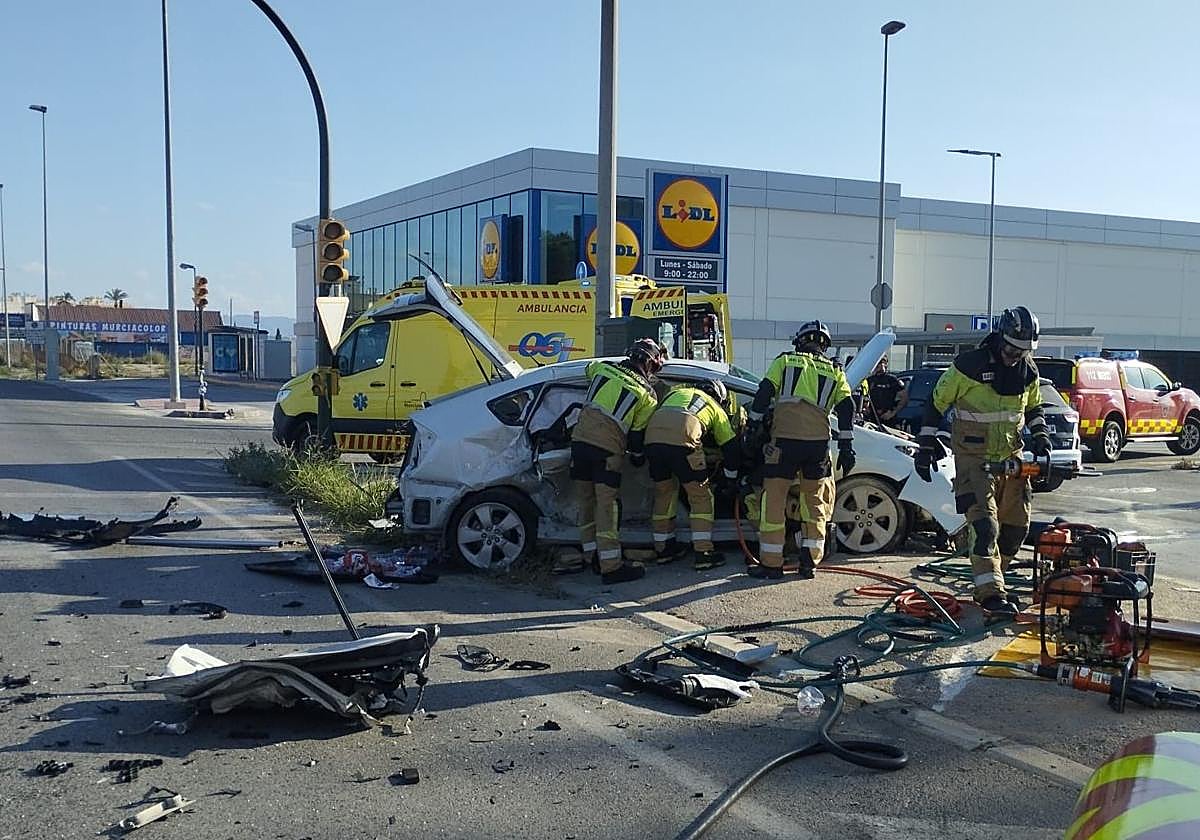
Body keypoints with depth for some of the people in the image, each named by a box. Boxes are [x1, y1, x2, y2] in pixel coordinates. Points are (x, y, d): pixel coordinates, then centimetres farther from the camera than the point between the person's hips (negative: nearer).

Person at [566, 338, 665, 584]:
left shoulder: (603, 368, 14)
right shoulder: (647, 394, 3)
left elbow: (589, 369, 39)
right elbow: (638, 434, 6)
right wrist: (637, 457, 24)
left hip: (580, 439, 5)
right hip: (607, 449, -5)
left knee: (586, 501, 13)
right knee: (608, 505, -6)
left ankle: (591, 555, 21)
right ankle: (611, 566, -7)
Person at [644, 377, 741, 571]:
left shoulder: (676, 391, 40)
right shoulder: (716, 408, 29)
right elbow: (731, 447, 31)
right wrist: (731, 478, 43)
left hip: (652, 435, 4)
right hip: (682, 439, -4)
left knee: (663, 493, 21)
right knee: (700, 496, 9)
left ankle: (663, 548, 28)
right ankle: (703, 552, 5)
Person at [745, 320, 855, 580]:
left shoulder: (784, 361, 14)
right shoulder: (835, 371, 19)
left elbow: (763, 394, 4)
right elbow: (846, 408, 11)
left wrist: (753, 427, 8)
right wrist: (846, 447, 12)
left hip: (784, 440, -2)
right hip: (818, 442, 3)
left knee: (774, 500, 3)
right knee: (815, 500, 15)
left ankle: (771, 564, 2)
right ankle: (809, 561, 13)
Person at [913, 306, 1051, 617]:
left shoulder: (1027, 372, 4)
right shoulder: (969, 365, -14)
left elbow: (1033, 407, 22)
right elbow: (936, 402, -6)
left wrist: (1040, 434, 4)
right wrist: (926, 445, -8)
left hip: (1011, 456, 6)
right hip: (974, 457, -6)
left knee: (1017, 524, 9)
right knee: (984, 523, -16)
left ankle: (990, 578, 27)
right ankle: (990, 592, -19)